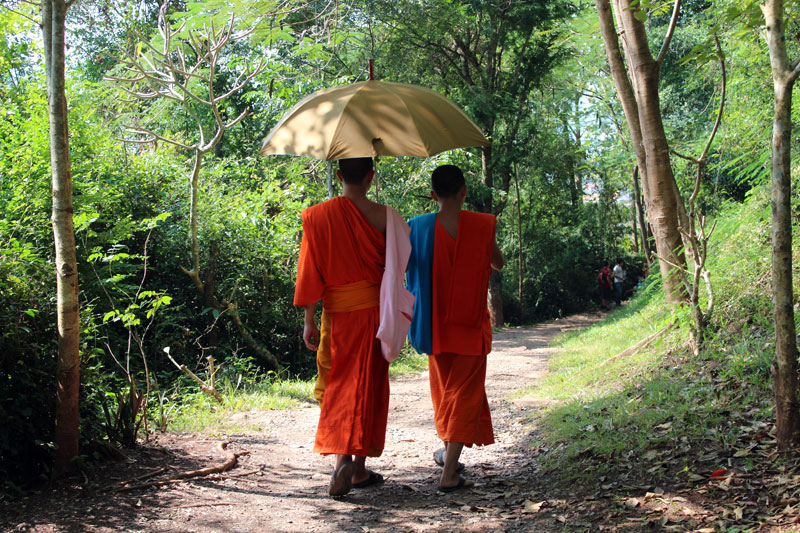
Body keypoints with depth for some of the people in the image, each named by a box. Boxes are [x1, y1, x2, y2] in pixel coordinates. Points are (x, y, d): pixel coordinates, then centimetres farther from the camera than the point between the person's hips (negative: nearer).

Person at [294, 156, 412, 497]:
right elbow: (402, 262, -3)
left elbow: (310, 273, -3)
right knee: (368, 388, 9)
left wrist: (308, 320, 2)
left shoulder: (317, 217, -5)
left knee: (337, 387, 10)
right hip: (374, 311, 0)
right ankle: (360, 466, 14)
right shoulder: (382, 216, -7)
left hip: (337, 315, 1)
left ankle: (342, 458, -8)